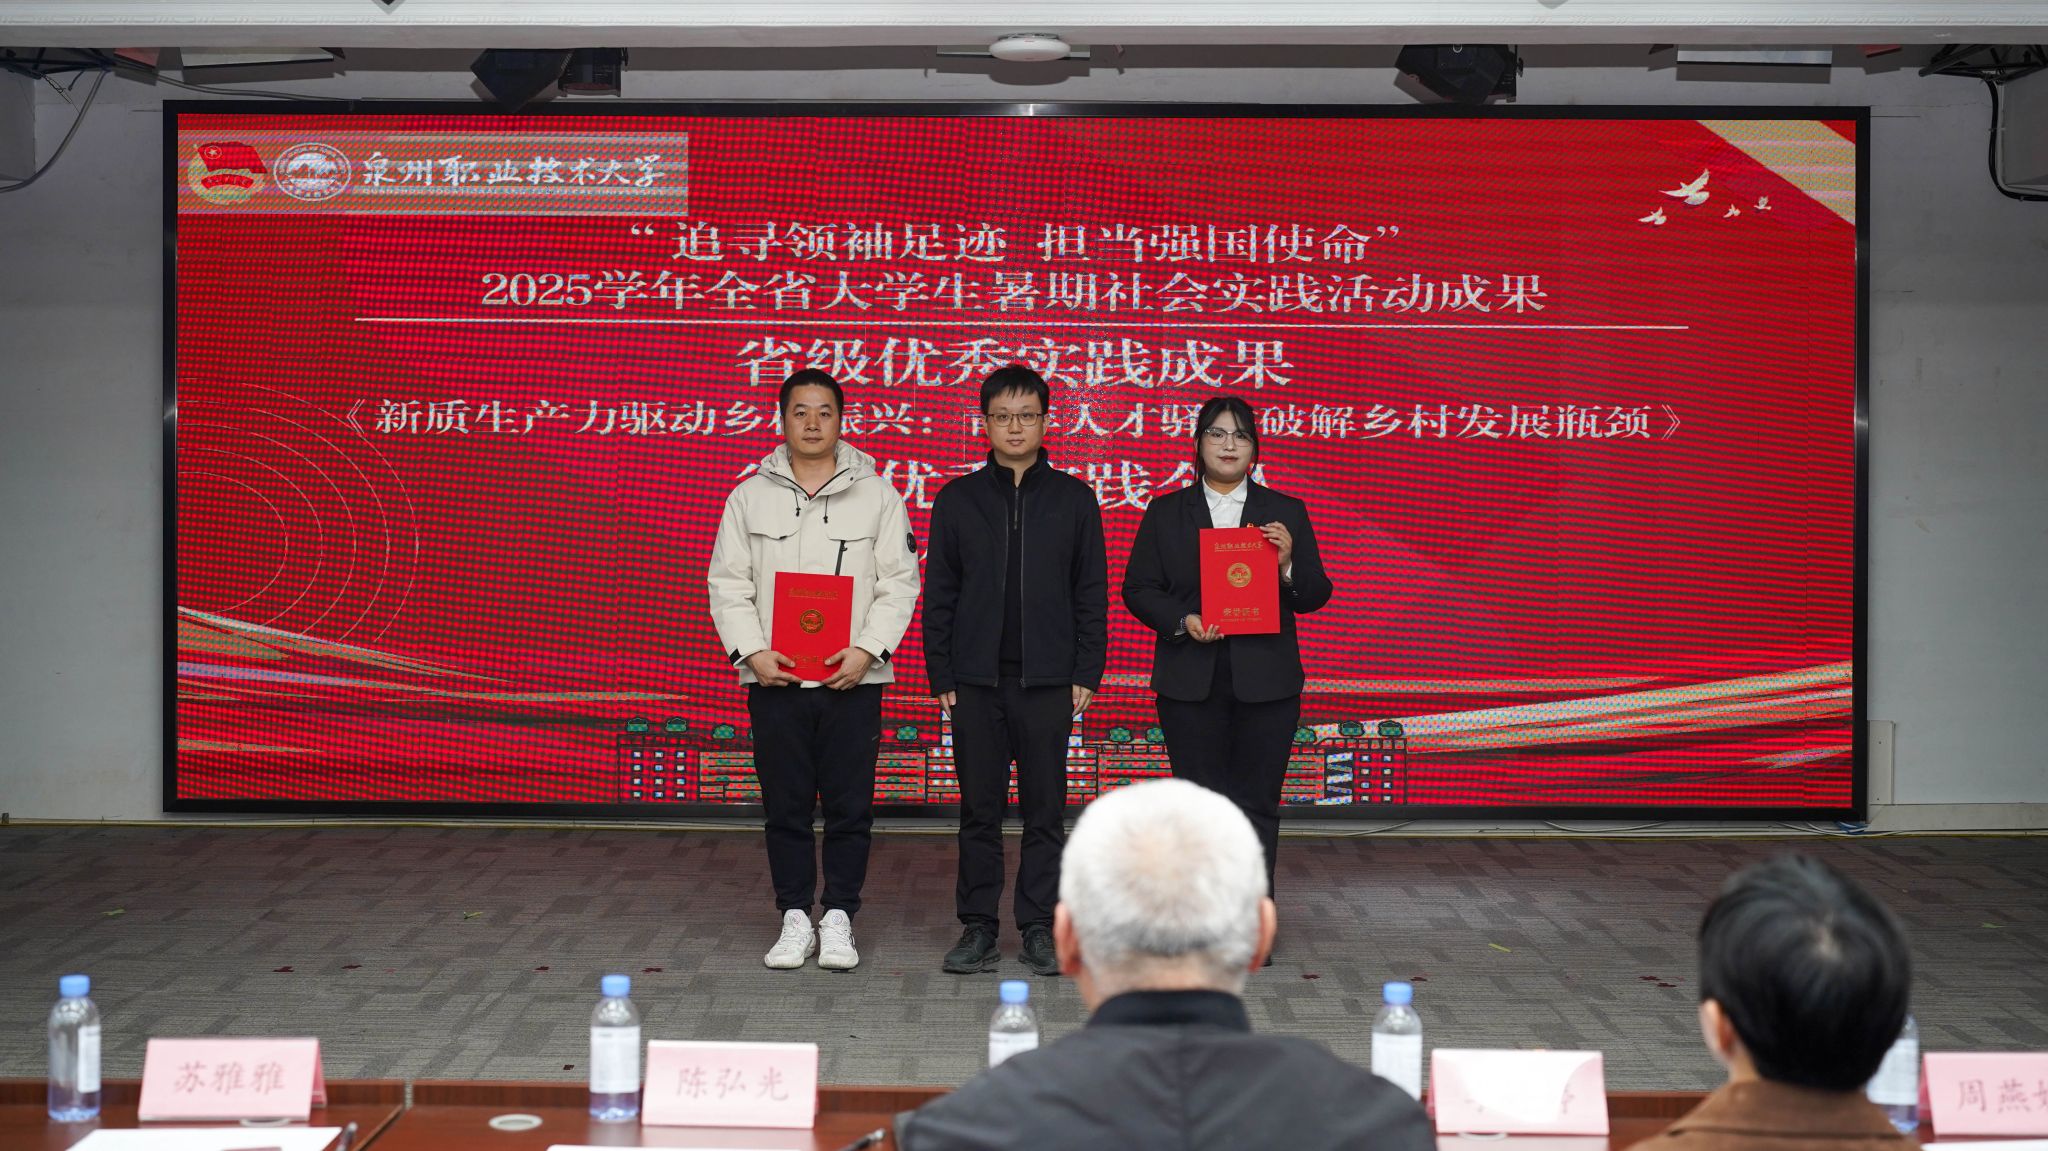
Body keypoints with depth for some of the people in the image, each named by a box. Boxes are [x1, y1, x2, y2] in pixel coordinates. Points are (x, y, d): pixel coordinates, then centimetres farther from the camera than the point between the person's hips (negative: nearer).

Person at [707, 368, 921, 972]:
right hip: (773, 678, 1)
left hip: (852, 679, -1)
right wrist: (753, 652, -9)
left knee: (850, 807, 1)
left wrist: (866, 651, -11)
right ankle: (795, 919, 15)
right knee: (786, 806, 5)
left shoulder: (875, 495, 4)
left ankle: (838, 919, 11)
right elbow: (728, 583, 5)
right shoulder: (750, 496, 8)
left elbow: (899, 583, 2)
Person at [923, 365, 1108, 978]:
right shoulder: (958, 499, 6)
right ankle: (978, 928, 12)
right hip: (977, 680, 0)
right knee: (980, 810, 4)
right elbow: (939, 596, 6)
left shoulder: (1073, 499, 5)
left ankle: (1040, 928, 11)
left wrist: (1086, 674, -1)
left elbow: (1091, 594, 6)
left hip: (1047, 680, 0)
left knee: (1045, 810, 3)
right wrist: (942, 676, -1)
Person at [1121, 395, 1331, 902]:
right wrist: (1182, 621, -12)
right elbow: (1139, 589, 5)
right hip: (1191, 683, 0)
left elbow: (1315, 595, 7)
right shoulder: (1166, 512, 9)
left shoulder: (1286, 513, 9)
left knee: (1257, 806, 0)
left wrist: (1288, 565, -13)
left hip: (1265, 683, 0)